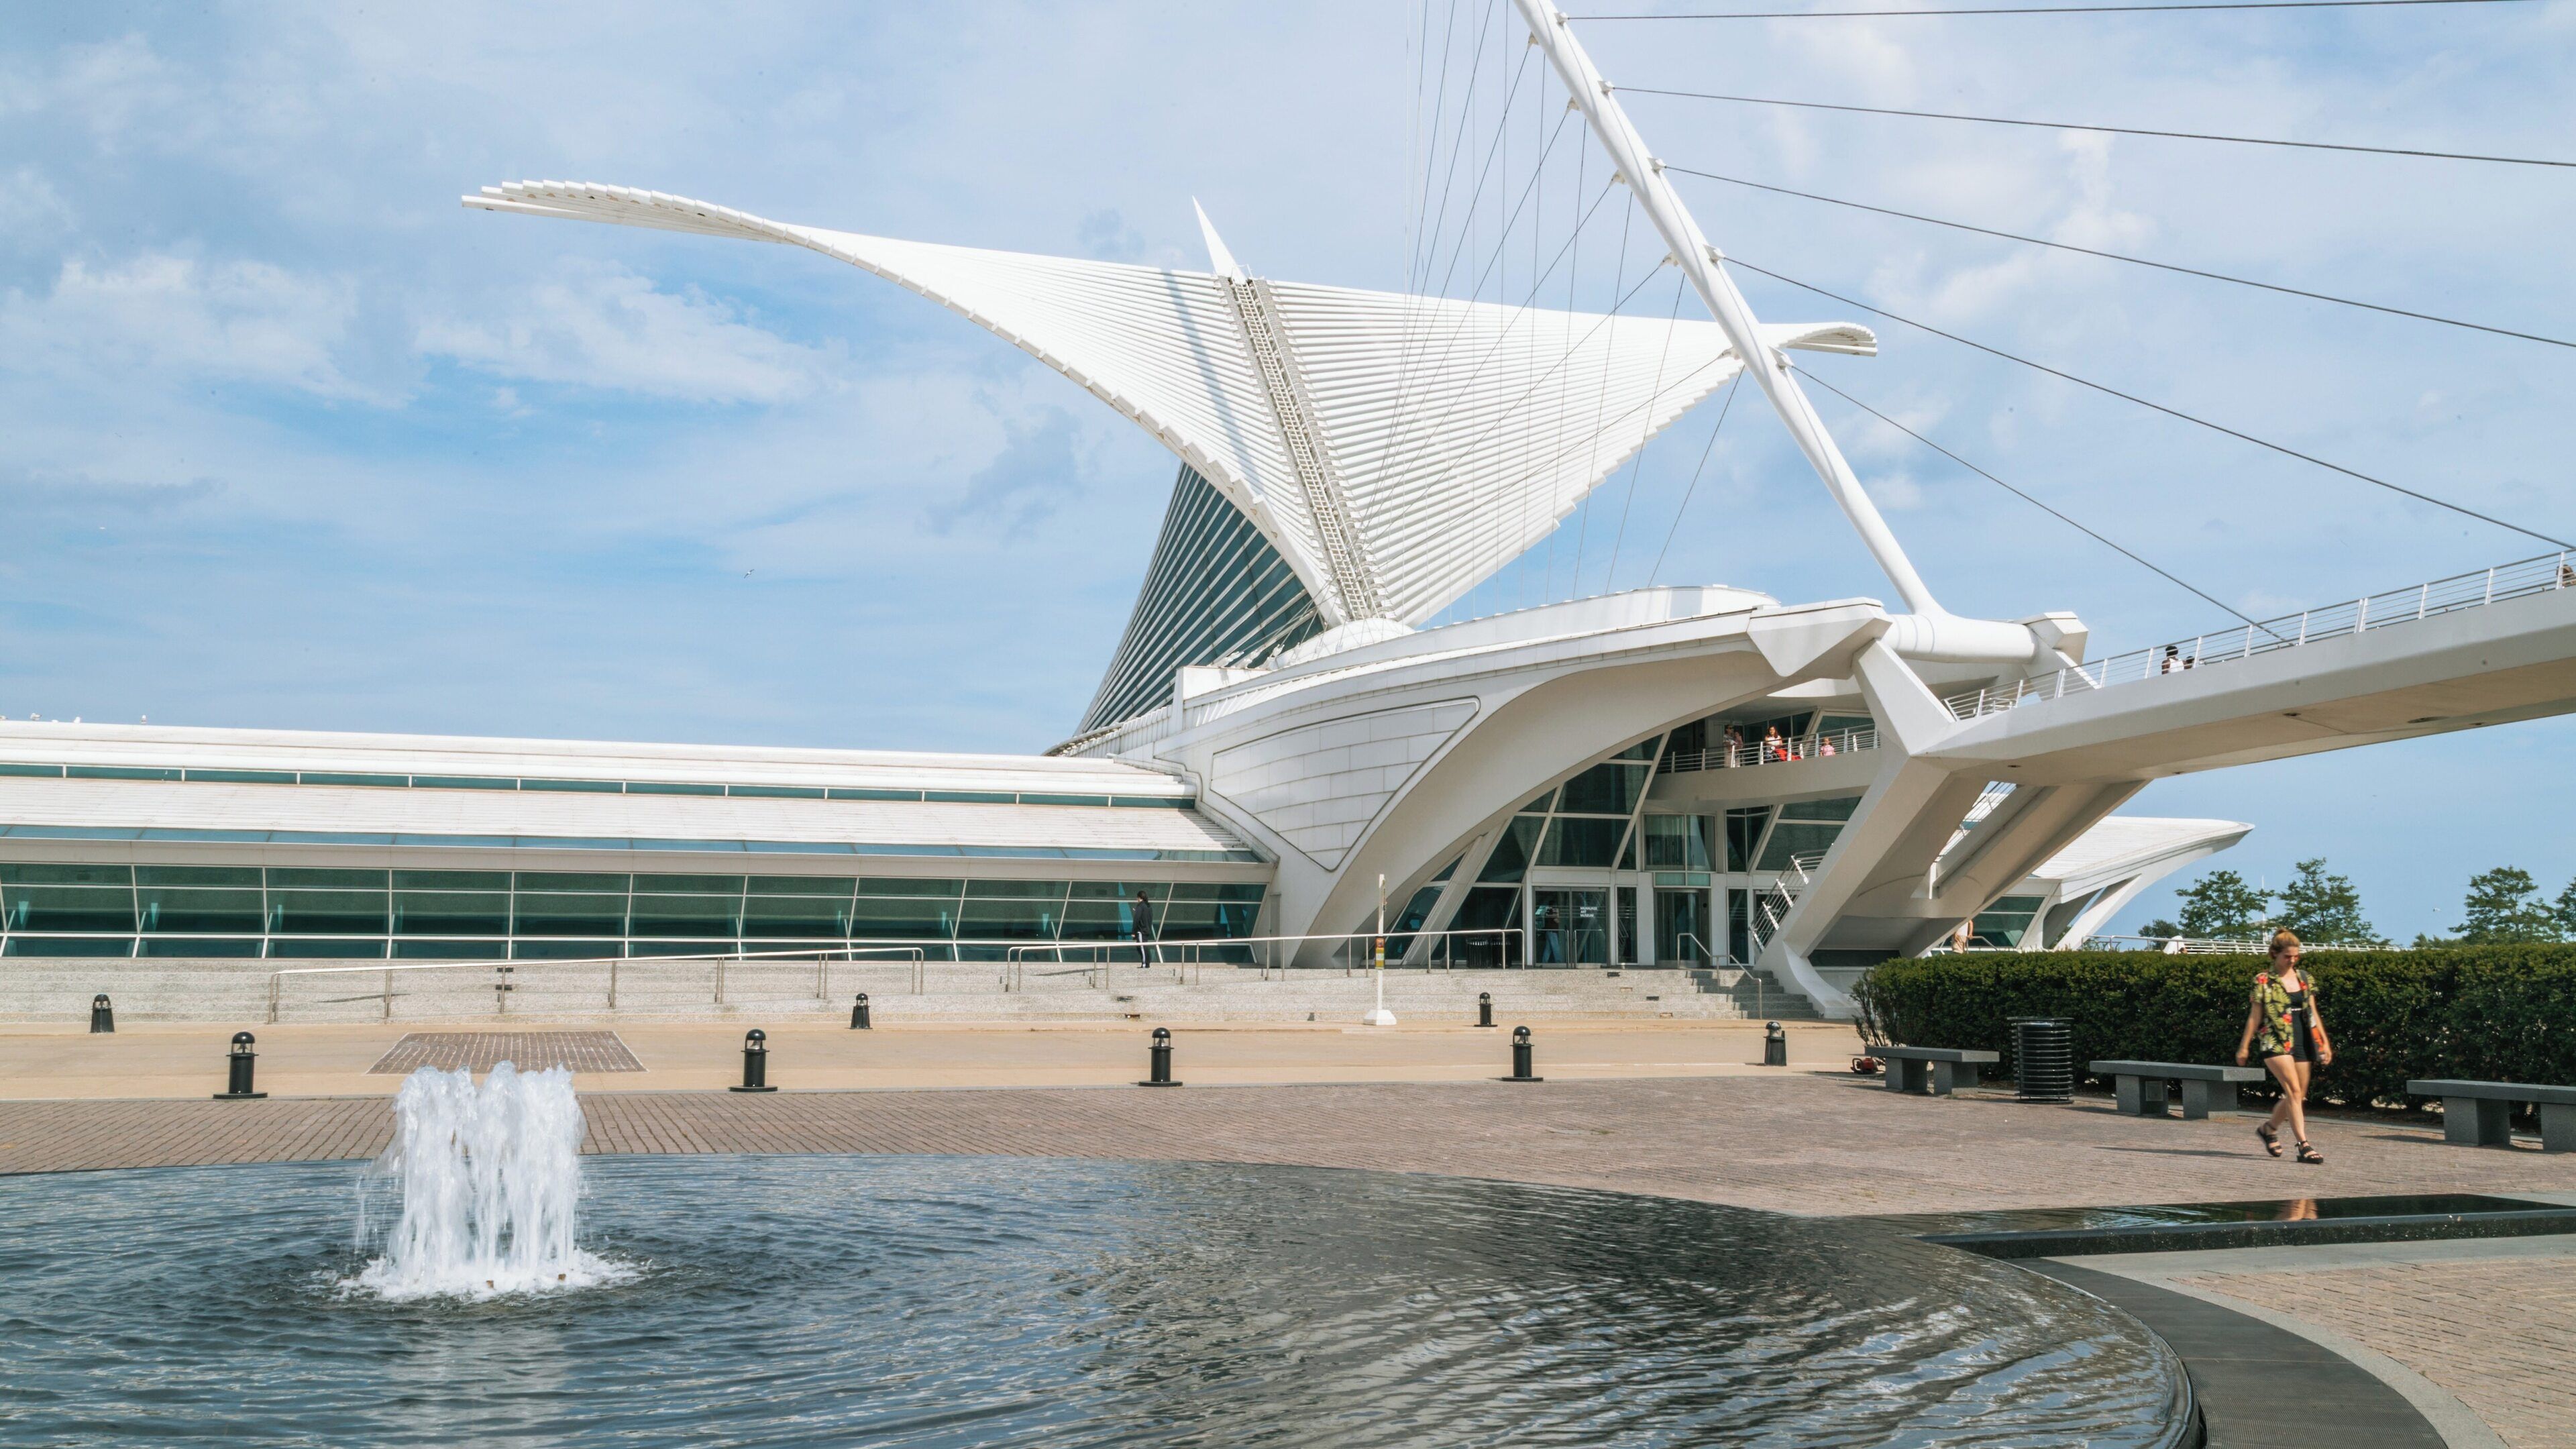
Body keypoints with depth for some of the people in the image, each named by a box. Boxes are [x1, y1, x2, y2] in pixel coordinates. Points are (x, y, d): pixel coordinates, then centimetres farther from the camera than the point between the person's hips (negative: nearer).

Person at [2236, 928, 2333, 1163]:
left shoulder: (2304, 978, 12)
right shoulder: (2264, 980, -2)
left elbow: (2312, 1013, 15)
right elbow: (2255, 1016, -1)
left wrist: (2324, 1042, 10)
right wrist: (2244, 1046, -3)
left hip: (2302, 1042, 6)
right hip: (2276, 1042, -6)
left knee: (2299, 1096, 8)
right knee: (2293, 1090, -18)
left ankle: (2269, 1128, 32)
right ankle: (2304, 1146, -20)